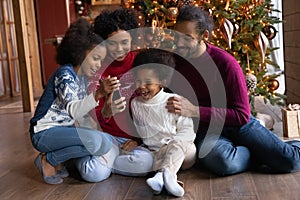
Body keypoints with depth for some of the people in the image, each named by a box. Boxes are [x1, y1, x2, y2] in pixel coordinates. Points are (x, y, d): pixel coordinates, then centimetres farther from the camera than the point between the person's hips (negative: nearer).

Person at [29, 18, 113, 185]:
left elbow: (82, 113, 15)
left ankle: (59, 160, 5)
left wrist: (90, 132, 10)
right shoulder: (65, 74, -18)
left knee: (107, 142, 0)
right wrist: (98, 94, -49)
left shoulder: (82, 76, 9)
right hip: (45, 132, -9)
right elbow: (72, 110, -35)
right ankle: (48, 160, -8)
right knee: (97, 141, -28)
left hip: (63, 130, 9)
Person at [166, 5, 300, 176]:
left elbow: (242, 115, -16)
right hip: (205, 130, 2)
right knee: (222, 162, -35)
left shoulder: (226, 64, -13)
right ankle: (259, 154, -4)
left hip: (237, 124, -1)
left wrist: (195, 111, -25)